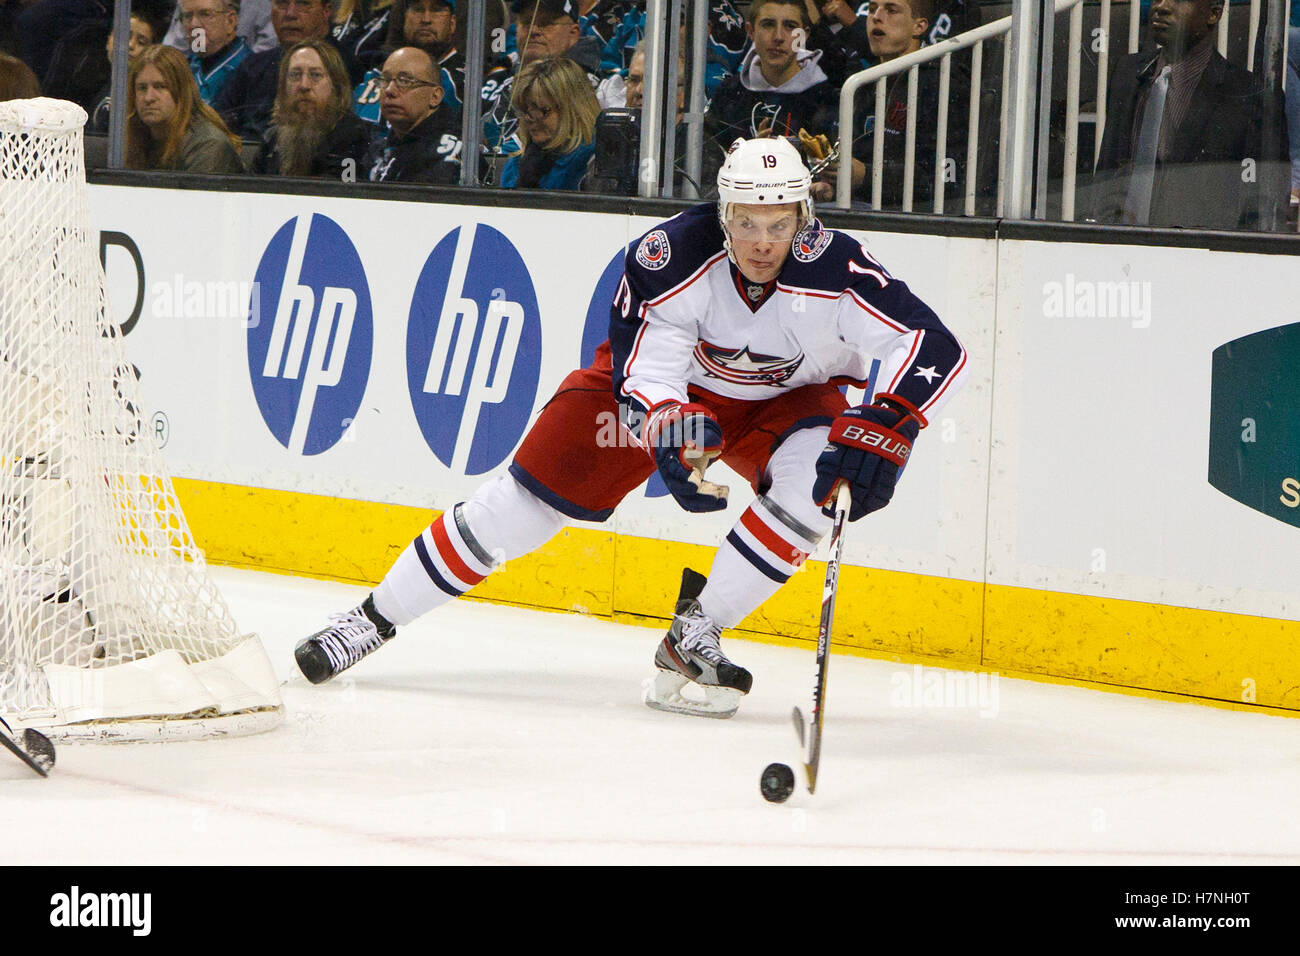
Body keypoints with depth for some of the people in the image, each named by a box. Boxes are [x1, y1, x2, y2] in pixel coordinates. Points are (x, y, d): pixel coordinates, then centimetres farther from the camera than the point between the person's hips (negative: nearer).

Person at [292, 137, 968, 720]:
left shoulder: (835, 270, -32)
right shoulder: (672, 254, -32)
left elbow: (936, 349, -37)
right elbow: (641, 371, -33)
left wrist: (880, 432, -51)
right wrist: (676, 437, -53)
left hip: (781, 399, 1)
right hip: (668, 380, -1)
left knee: (816, 482, -31)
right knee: (531, 495, -6)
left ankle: (695, 634, -16)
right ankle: (375, 617, 10)